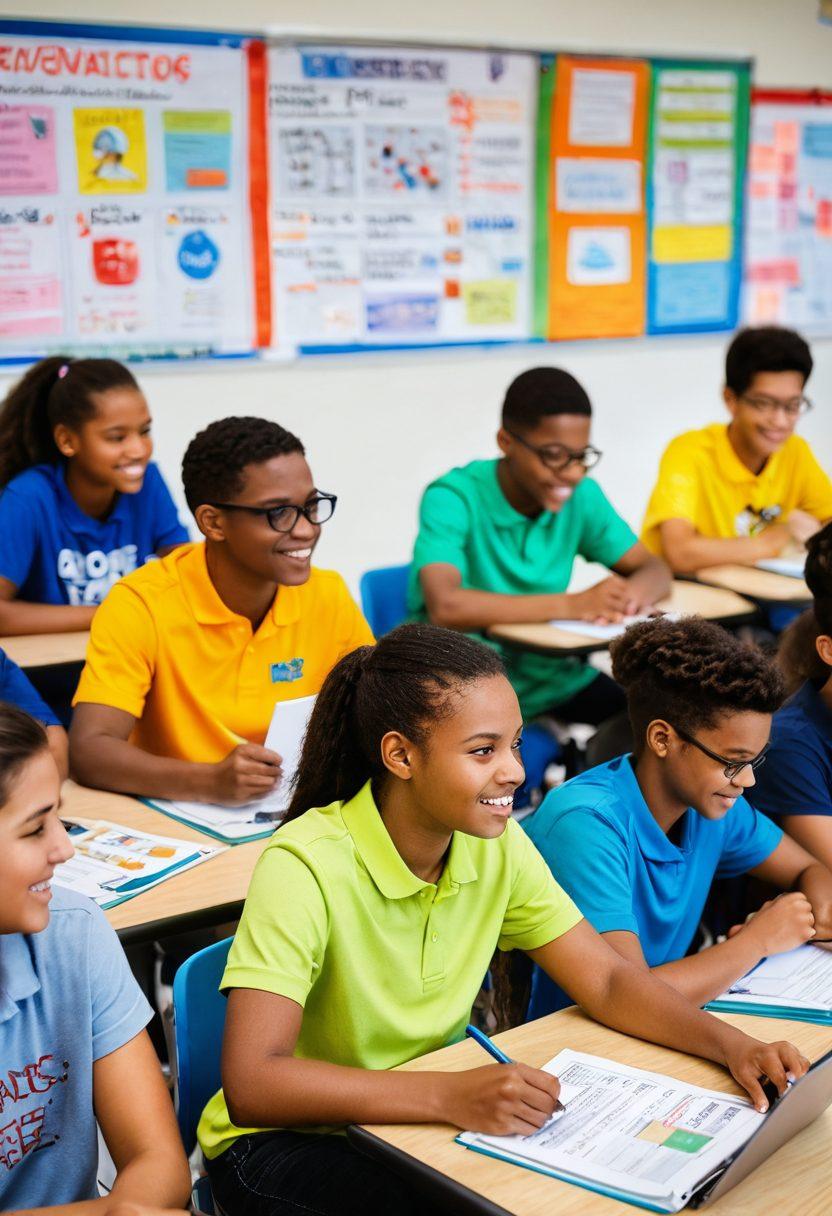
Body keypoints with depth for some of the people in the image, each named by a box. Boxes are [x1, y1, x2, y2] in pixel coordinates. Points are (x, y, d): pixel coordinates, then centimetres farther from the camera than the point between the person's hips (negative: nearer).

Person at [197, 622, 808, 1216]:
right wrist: (449, 1095, -42)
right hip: (287, 1142, -6)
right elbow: (251, 1084, -34)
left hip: (419, 1121, 6)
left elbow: (606, 981, -1)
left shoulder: (498, 844, -6)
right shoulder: (306, 867, -26)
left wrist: (731, 1044, -19)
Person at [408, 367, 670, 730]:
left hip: (549, 673, 5)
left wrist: (629, 595, -23)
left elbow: (654, 570, 3)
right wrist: (571, 605, -30)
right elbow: (445, 606, -32)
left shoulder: (582, 495, -1)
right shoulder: (453, 499, -17)